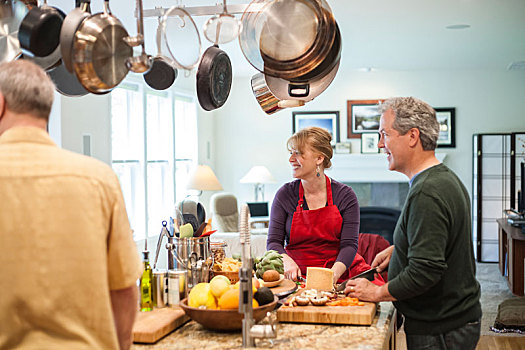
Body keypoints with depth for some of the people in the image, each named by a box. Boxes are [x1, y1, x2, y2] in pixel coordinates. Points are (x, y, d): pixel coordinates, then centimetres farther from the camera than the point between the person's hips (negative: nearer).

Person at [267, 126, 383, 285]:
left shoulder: (345, 195, -1)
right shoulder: (285, 194, 1)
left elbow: (349, 245, -7)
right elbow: (273, 242, 0)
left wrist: (334, 273, -26)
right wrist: (287, 261, -22)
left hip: (340, 273, 0)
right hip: (299, 276, 1)